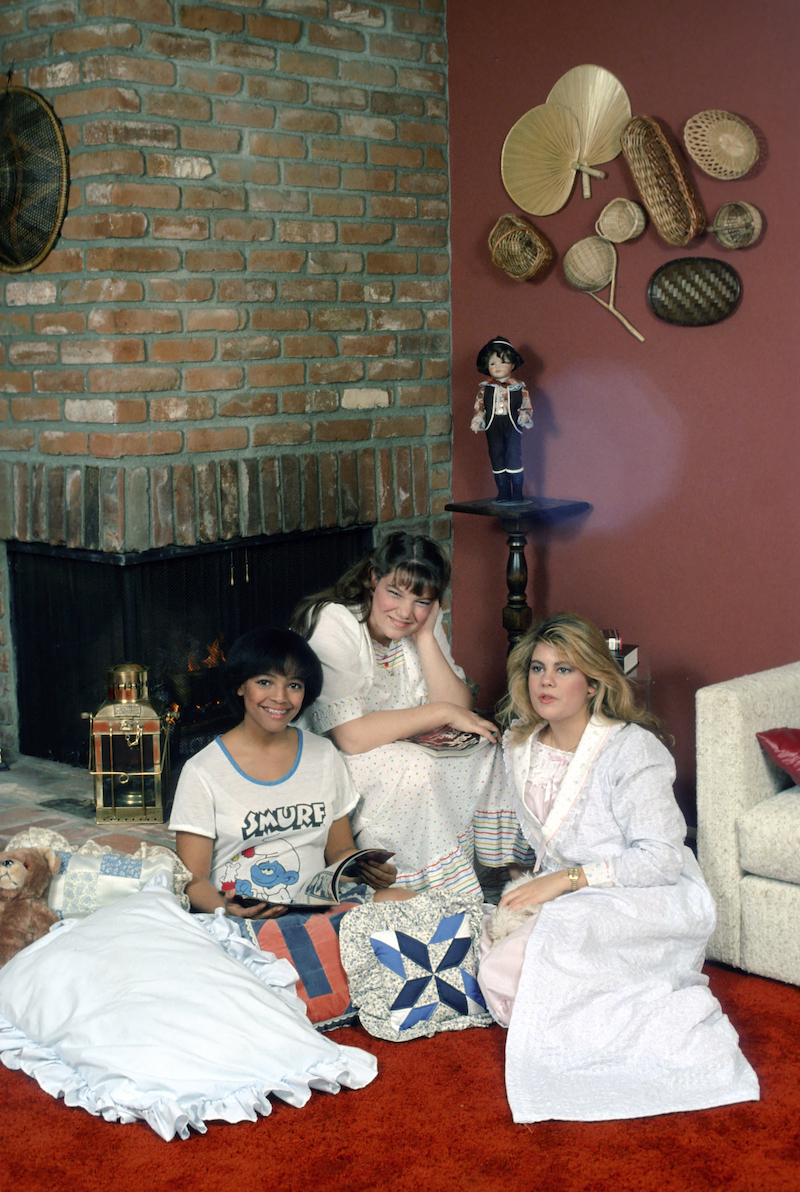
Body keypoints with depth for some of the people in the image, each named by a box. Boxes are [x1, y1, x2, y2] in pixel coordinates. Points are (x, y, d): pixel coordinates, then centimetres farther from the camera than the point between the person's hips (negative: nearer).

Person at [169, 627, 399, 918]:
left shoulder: (324, 756, 12)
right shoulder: (202, 772, -1)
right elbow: (193, 880, -4)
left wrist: (371, 870, -7)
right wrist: (225, 910, -26)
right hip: (240, 920, -3)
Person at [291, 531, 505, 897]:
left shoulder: (423, 625, -1)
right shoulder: (332, 624, -22)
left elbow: (460, 710, -8)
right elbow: (352, 737, -29)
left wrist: (425, 638, -16)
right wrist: (442, 713, -23)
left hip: (406, 748, 7)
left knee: (483, 749, -14)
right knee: (414, 767, -31)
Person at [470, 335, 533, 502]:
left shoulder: (519, 388, 5)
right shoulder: (484, 388, 8)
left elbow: (526, 406, 5)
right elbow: (479, 407, 9)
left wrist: (524, 417, -13)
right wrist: (477, 422, -4)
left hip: (512, 427, -2)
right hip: (493, 427, 2)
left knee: (513, 456, -8)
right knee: (497, 458, 3)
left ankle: (517, 493, 1)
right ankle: (503, 493, 12)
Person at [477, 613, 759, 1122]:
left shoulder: (631, 748, -13)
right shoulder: (520, 746, 8)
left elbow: (662, 856, -18)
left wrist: (566, 880, -22)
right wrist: (536, 881, 3)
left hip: (650, 900, -7)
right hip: (568, 900, 7)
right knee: (497, 974, -23)